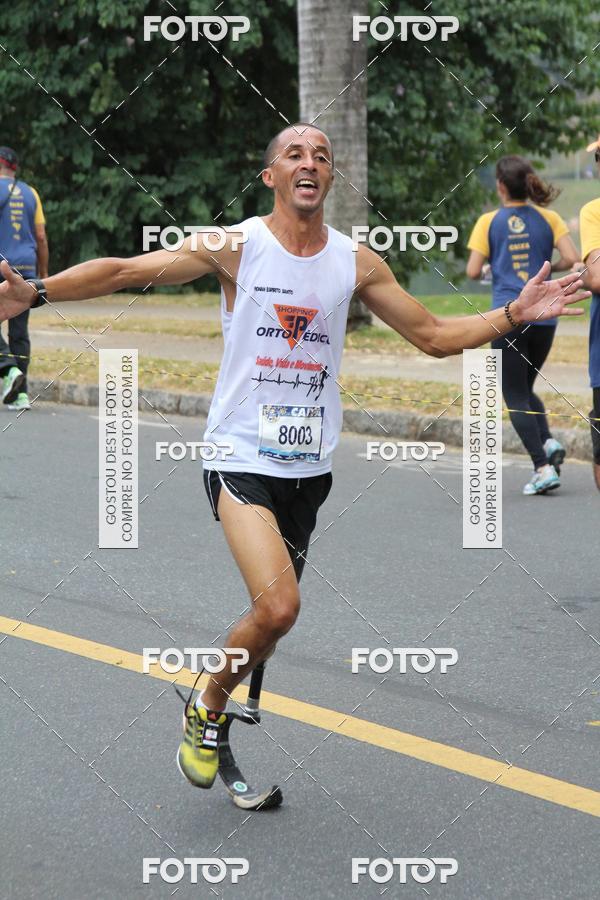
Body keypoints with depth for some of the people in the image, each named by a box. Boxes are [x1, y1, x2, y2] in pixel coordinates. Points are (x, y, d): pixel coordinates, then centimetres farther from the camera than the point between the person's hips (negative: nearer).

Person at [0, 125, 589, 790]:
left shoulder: (357, 262, 6)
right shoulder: (236, 246, -5)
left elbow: (433, 336, 14)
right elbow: (124, 271, -10)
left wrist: (514, 314, 3)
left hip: (310, 466, 5)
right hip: (242, 456, -4)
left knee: (270, 614, 10)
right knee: (279, 608, -21)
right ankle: (208, 707, 5)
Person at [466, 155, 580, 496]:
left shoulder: (489, 222, -2)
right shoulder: (548, 218, 3)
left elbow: (473, 271, -5)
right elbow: (572, 259, -6)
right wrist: (546, 269, 13)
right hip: (543, 316, 3)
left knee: (516, 397, 3)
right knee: (526, 388, 22)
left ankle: (543, 467, -9)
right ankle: (549, 442, -2)